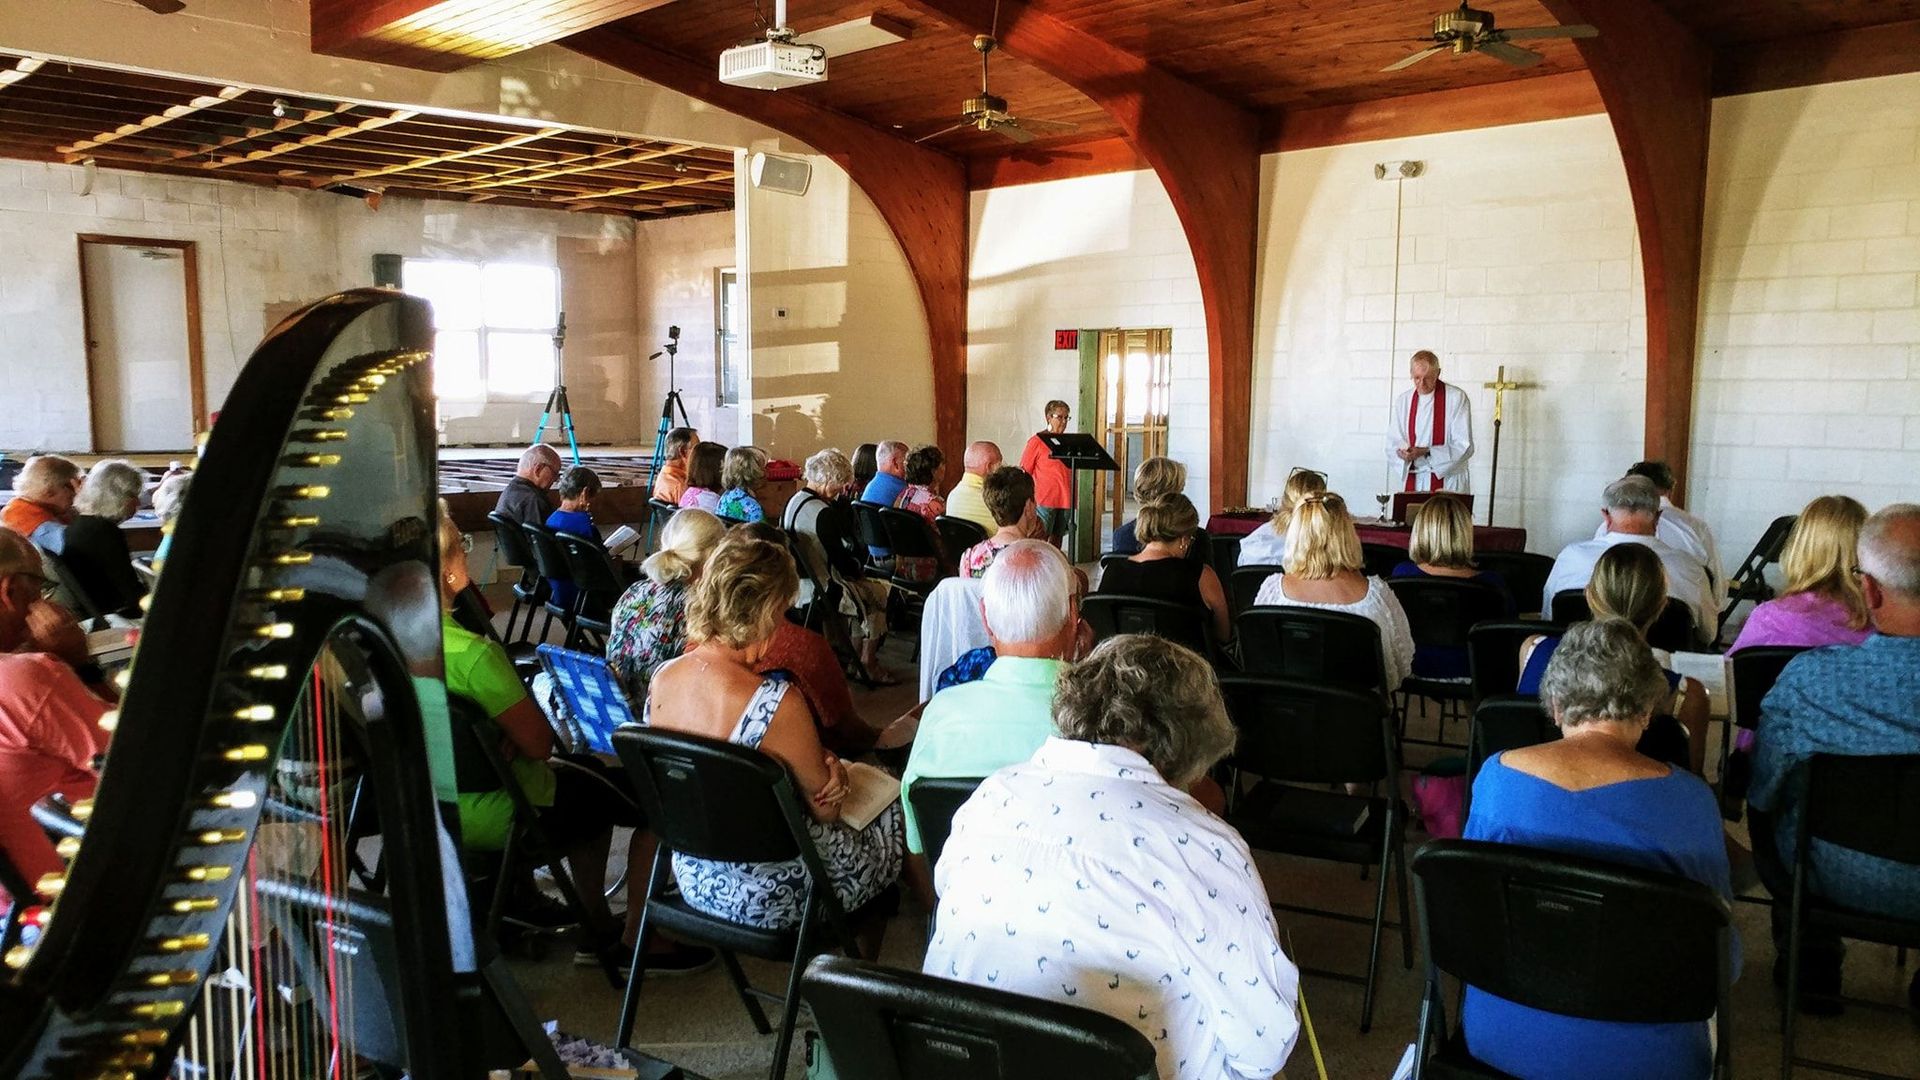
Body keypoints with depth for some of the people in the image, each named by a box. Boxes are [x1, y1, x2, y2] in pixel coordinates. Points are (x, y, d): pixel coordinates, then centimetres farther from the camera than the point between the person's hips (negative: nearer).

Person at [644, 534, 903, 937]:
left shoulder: (662, 678, -8)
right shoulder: (776, 702, -30)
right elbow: (826, 809, -16)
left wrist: (819, 758, -1)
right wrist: (833, 766, 5)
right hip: (769, 897, -7)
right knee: (895, 817, 18)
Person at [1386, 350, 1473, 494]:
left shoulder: (1457, 398, -6)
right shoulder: (1402, 400, 7)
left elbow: (1464, 447, -9)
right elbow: (1392, 445, 7)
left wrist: (1426, 452, -19)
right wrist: (1403, 453, -15)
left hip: (1446, 481, -3)